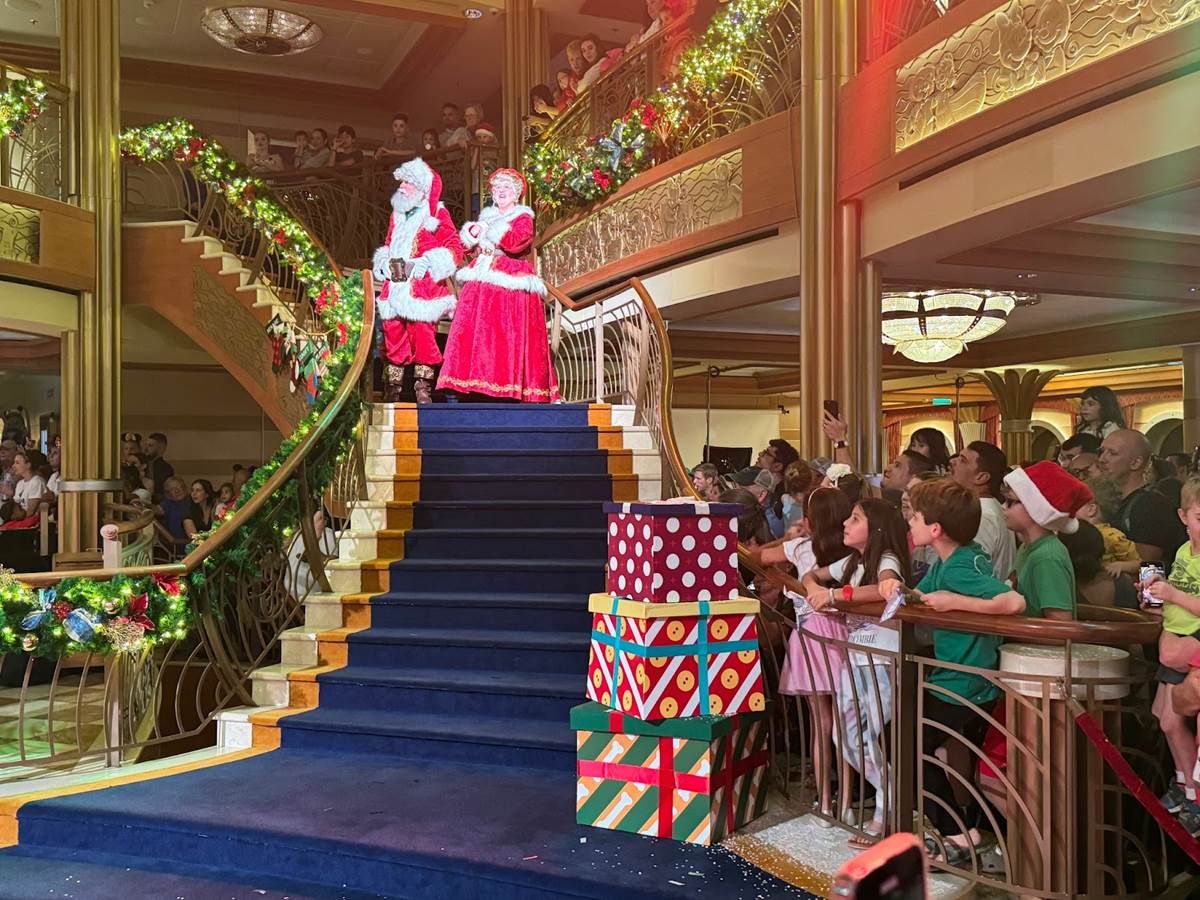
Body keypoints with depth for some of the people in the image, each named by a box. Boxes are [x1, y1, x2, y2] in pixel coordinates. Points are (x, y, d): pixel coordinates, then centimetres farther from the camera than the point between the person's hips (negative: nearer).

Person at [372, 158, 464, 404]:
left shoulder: (436, 214, 1)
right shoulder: (397, 215, 21)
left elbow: (455, 248, -6)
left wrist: (423, 264, -14)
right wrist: (385, 262, 8)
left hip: (422, 287, -5)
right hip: (395, 287, 6)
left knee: (422, 336, -9)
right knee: (393, 336, 3)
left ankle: (423, 388, 0)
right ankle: (391, 390, 11)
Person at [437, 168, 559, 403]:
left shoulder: (523, 218, 5)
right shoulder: (486, 216, 23)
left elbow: (515, 243, -15)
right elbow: (466, 244, 21)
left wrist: (488, 230, -3)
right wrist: (473, 231, 1)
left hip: (510, 285, -6)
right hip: (481, 283, 6)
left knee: (508, 335, -12)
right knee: (473, 331, -5)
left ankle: (509, 387, -11)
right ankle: (478, 386, -5)